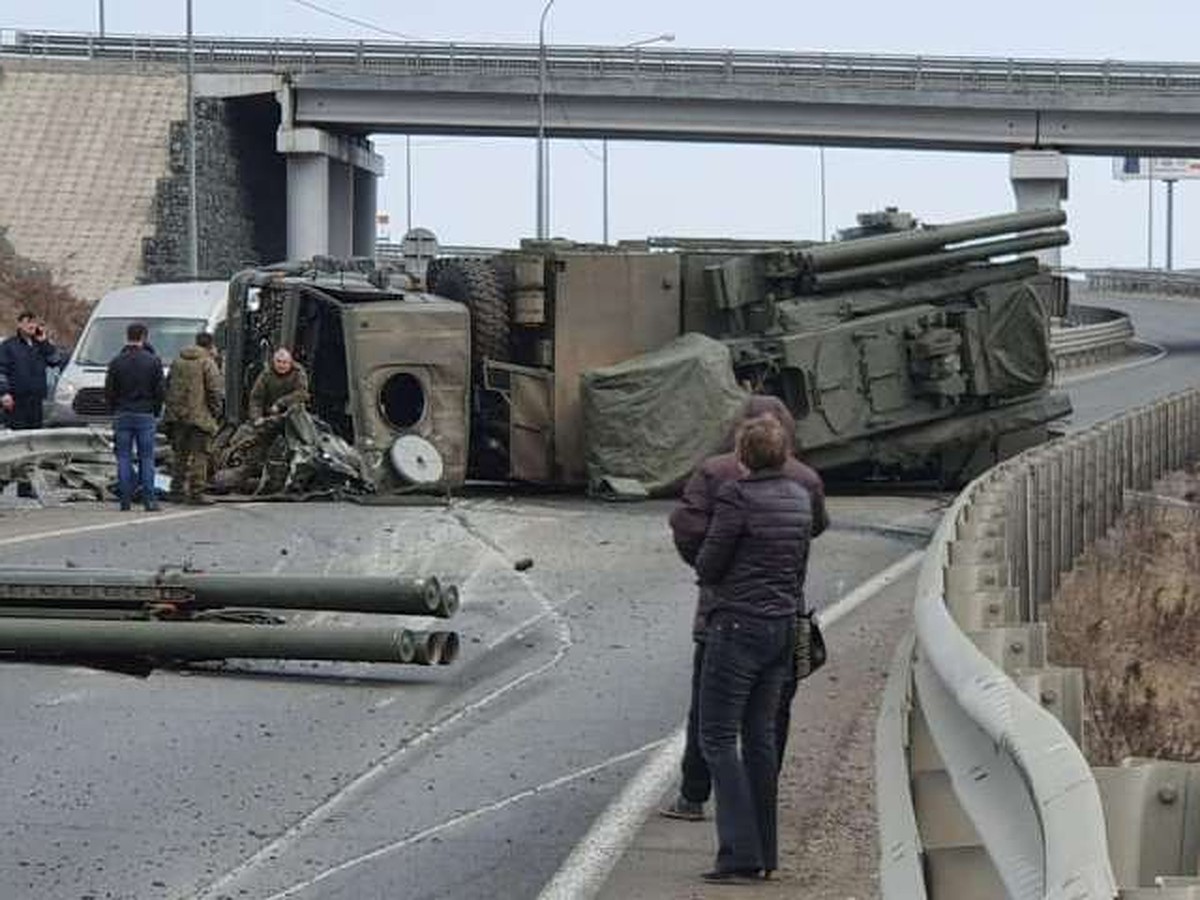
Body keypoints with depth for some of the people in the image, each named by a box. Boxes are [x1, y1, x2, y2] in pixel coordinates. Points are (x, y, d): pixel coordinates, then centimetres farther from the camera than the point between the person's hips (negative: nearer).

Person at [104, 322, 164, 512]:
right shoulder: (153, 361, -3)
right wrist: (155, 412, 12)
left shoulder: (117, 362, -1)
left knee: (124, 458, 4)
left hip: (122, 415, 1)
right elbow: (159, 391, 0)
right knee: (146, 457, 2)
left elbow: (109, 391, 1)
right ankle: (149, 499, -2)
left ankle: (125, 500, 1)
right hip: (146, 416, -1)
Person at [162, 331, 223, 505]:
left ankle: (177, 489, 19)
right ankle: (196, 492, -5)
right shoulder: (207, 362, -8)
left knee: (181, 453, 16)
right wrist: (216, 412, -1)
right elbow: (215, 390, -11)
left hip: (177, 415, 6)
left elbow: (168, 385, 18)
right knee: (199, 455, -2)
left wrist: (170, 408, 23)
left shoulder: (178, 361, 13)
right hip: (198, 416, -6)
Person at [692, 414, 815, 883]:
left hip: (738, 625, -7)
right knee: (761, 737, 13)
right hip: (783, 627, 7)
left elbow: (708, 566, -11)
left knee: (718, 738, -3)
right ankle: (764, 854, 15)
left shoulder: (737, 496, -15)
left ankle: (740, 853, -11)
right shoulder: (800, 498, 8)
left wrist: (709, 574, 11)